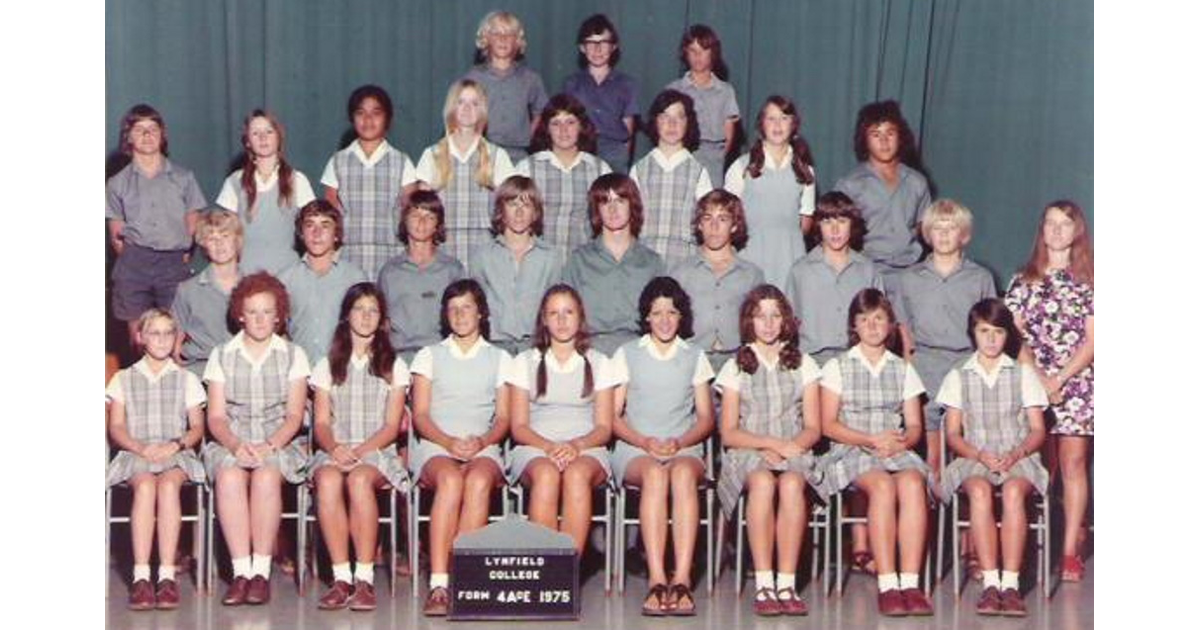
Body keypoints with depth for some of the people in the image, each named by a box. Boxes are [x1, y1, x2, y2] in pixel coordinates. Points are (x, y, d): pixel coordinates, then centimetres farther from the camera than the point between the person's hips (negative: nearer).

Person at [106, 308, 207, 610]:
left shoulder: (186, 380, 18)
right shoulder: (123, 379, 18)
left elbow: (197, 427, 11)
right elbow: (116, 428, 8)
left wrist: (175, 445, -10)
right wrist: (141, 448, -11)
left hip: (177, 455, 0)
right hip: (135, 454, 0)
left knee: (168, 483, -36)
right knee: (145, 484, -35)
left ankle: (167, 574, -40)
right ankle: (141, 575, -40)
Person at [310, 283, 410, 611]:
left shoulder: (394, 366, 14)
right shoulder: (327, 366, 18)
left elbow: (392, 426, 4)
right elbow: (321, 423, 9)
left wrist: (360, 450, -14)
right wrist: (335, 448, -14)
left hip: (378, 452, -1)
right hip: (334, 451, 1)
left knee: (359, 479, -37)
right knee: (328, 479, -35)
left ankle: (365, 578, -34)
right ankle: (342, 577, -33)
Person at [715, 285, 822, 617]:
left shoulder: (804, 365, 17)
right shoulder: (736, 367, 13)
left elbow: (813, 428, 10)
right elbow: (728, 433, 4)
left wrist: (791, 446, -12)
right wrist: (771, 443, -11)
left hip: (793, 453, 1)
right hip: (747, 454, -1)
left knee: (792, 483, -36)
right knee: (763, 481, -37)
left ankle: (787, 583, -37)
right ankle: (764, 584, -39)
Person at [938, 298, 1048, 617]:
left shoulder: (1023, 373, 13)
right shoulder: (958, 376, 14)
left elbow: (1038, 430, 9)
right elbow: (952, 434, 9)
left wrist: (1016, 453, -12)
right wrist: (980, 455, -10)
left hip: (1019, 458, 0)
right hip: (974, 459, 0)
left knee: (1014, 491, -36)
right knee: (980, 490, -36)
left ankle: (1010, 583, -38)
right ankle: (990, 582, -38)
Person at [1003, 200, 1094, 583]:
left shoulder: (1089, 282, 5)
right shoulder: (1024, 280, 9)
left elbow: (1093, 342, 0)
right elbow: (1014, 336, 4)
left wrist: (1059, 380, -11)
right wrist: (1040, 378, -9)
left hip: (1076, 382, -1)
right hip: (1032, 381, 1)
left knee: (1073, 463, -3)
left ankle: (1070, 551, -1)